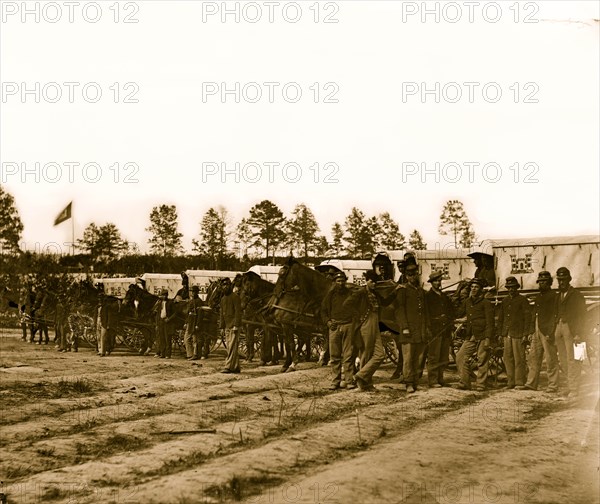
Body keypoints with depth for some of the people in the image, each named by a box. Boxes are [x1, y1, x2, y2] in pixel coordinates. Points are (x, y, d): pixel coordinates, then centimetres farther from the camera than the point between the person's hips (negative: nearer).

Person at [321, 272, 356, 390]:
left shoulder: (351, 294, 8)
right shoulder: (330, 295, 10)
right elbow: (323, 310, 15)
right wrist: (327, 321, -1)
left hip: (348, 326, -1)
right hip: (334, 326, 1)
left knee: (348, 355, -3)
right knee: (334, 356, 2)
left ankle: (349, 380, 1)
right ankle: (335, 381, 6)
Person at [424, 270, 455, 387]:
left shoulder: (444, 297, 22)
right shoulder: (427, 296, 2)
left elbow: (451, 310, 28)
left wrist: (450, 320, 11)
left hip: (446, 331, 6)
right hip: (434, 330, -6)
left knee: (444, 358, 4)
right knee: (433, 357, -9)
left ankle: (440, 379, 12)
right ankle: (432, 381, -7)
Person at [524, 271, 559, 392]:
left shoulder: (554, 296, -5)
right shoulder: (538, 297, 20)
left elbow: (554, 316, -12)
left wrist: (551, 333, -18)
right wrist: (531, 331, 13)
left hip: (548, 332, -8)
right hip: (537, 332, 8)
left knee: (551, 360, -4)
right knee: (533, 357, 8)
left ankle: (553, 386, -1)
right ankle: (531, 383, 13)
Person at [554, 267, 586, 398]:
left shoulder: (577, 295, 0)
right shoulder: (558, 296, 19)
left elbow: (582, 316, -4)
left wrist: (578, 334, -12)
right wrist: (553, 332, 8)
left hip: (571, 329, -6)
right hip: (559, 328, 6)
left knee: (572, 360, -7)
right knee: (563, 360, 5)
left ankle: (573, 389, -5)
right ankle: (570, 384, 17)